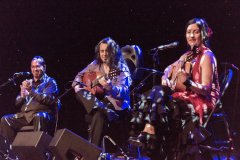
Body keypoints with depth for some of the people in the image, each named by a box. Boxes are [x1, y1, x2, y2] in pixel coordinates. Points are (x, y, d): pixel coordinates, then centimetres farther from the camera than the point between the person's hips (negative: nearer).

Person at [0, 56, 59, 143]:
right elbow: (17, 103, 21)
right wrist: (22, 96, -3)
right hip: (25, 114, 6)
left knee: (39, 117, -40)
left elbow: (49, 99, -12)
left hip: (41, 114, -6)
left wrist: (31, 91, -18)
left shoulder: (50, 82, 7)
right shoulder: (28, 82, 23)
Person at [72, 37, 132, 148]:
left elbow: (123, 92, -16)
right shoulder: (95, 65, 11)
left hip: (115, 105, -5)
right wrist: (77, 85, 1)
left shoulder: (121, 70, -3)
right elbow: (80, 75, 24)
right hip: (96, 101, 5)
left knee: (99, 115, -36)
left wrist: (110, 88, -37)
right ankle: (105, 112, -36)